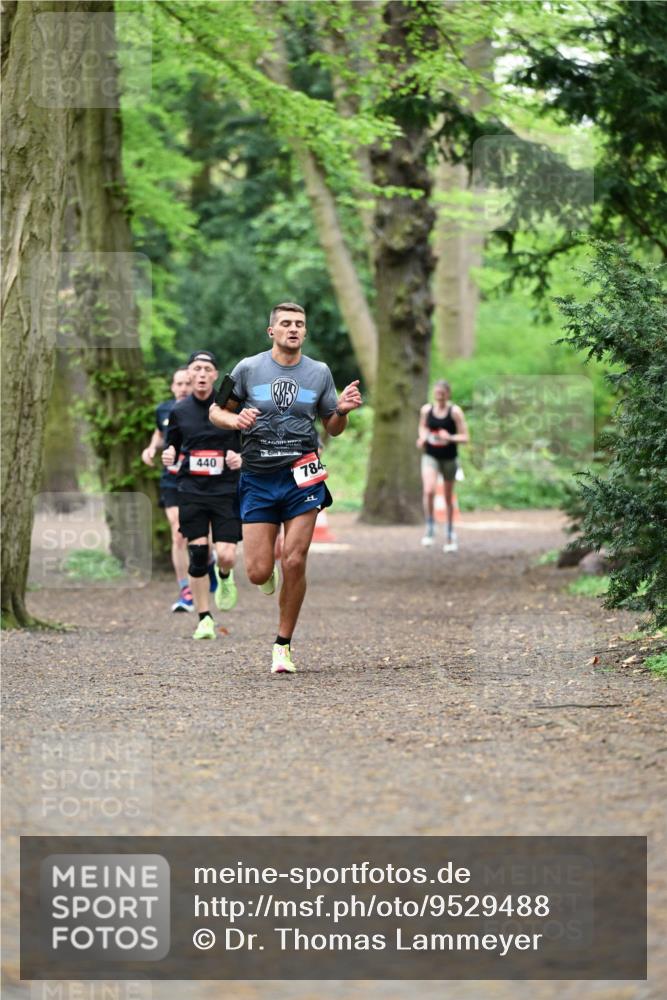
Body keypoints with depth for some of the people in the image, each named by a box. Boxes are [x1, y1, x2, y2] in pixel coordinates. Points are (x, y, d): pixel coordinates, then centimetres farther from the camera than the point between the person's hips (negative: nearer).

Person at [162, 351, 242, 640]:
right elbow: (172, 445, 19)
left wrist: (242, 458, -14)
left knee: (226, 557, -11)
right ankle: (204, 619, 6)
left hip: (226, 490, -2)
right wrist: (168, 456, -4)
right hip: (192, 490, 2)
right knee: (197, 555, -5)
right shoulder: (179, 411, 7)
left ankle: (225, 578, 28)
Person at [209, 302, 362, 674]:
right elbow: (216, 411, 9)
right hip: (258, 479, 0)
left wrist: (342, 411, -7)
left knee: (295, 563, -9)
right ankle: (269, 568, 34)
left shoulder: (319, 372, 7)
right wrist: (235, 420, -13)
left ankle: (284, 645, 5)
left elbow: (333, 428, 15)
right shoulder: (249, 368, 2)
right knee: (258, 573, -5)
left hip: (302, 478, 0)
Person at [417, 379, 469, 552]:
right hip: (430, 456, 1)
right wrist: (422, 437, -1)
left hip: (449, 458, -1)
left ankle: (450, 534, 27)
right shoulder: (426, 410, 0)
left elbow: (464, 437, -9)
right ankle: (430, 528, -11)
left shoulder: (455, 411, -9)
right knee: (429, 491, -23)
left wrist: (450, 437, -27)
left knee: (448, 498, 11)